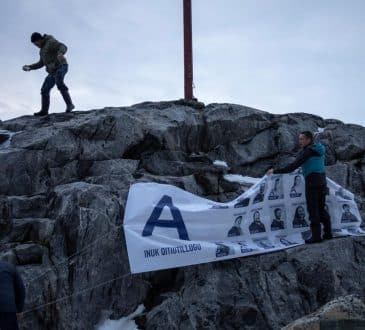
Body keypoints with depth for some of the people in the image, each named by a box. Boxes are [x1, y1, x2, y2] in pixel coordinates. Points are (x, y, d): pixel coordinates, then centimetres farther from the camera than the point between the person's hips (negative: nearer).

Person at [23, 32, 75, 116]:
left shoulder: (51, 42, -6)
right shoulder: (43, 49, 23)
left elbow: (63, 47, -21)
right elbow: (41, 63, 28)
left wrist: (60, 53, -44)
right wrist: (29, 67, 17)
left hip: (60, 67, -10)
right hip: (53, 71, 10)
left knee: (59, 84, -35)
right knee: (45, 90, 8)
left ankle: (69, 105, -39)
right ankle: (44, 111, 15)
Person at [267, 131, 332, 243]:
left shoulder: (307, 151, -12)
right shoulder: (319, 150, 13)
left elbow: (294, 166, -17)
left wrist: (276, 171, -14)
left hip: (312, 183, -8)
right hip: (322, 182, 8)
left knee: (313, 210, -4)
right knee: (321, 209, 15)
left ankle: (316, 236, -4)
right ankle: (328, 233, 15)